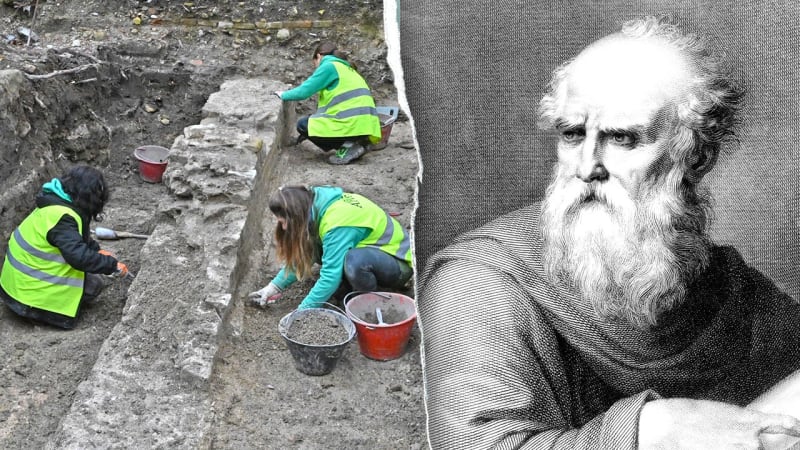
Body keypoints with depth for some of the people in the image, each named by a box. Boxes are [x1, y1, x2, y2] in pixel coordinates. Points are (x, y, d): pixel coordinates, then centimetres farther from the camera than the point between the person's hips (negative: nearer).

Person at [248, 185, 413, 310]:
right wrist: (276, 286, 0)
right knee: (310, 246, -9)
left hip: (398, 263, -8)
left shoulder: (336, 223, -32)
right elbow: (301, 254, 6)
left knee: (355, 260, -40)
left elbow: (330, 276, -32)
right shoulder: (315, 205, -6)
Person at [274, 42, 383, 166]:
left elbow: (304, 91, -5)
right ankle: (354, 143, 8)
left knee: (303, 124, 7)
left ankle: (347, 147, -5)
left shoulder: (328, 66, 1)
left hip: (352, 124, -9)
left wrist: (284, 95, 16)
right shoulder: (347, 68, 27)